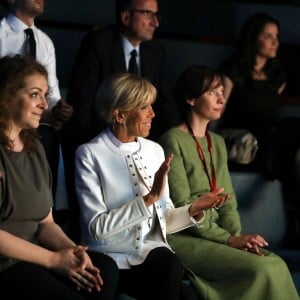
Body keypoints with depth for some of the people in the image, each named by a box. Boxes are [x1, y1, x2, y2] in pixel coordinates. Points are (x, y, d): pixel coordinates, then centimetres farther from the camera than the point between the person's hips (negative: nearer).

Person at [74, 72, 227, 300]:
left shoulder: (155, 150, 11)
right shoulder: (90, 155, -5)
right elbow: (97, 227, -14)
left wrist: (193, 210, -4)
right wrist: (149, 198, -18)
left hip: (154, 255, 5)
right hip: (113, 260, -5)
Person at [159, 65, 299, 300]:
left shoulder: (217, 143, 17)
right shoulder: (173, 141, -8)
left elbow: (227, 201, 13)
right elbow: (181, 206, -14)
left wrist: (237, 236, -7)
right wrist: (230, 239, -16)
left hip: (214, 234, 7)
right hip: (182, 238, -7)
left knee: (276, 264, -19)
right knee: (262, 269, -25)